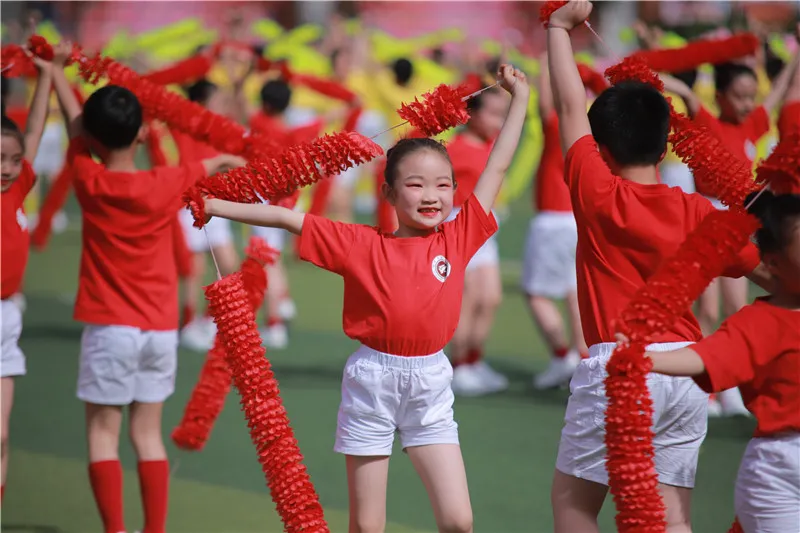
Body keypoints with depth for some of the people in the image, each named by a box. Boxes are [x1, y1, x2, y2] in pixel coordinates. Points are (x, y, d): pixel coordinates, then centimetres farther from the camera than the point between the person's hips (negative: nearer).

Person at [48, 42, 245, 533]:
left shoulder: (90, 181, -7)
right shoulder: (167, 186, -3)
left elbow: (74, 124, 10)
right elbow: (221, 163, 14)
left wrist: (57, 69, 25)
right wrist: (232, 160, 38)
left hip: (109, 327, -3)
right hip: (160, 327, 3)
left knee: (103, 433, 1)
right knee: (148, 433, 9)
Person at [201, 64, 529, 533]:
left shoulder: (458, 239, 0)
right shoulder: (363, 245, -3)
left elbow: (497, 168, 5)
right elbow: (288, 218, -2)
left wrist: (520, 97, 9)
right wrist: (214, 207, -4)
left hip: (431, 386, 1)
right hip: (372, 383, -1)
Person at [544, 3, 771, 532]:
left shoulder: (598, 195, -6)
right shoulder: (697, 212, 3)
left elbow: (570, 106, 0)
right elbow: (764, 270, 3)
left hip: (615, 369, -4)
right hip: (687, 374, 4)